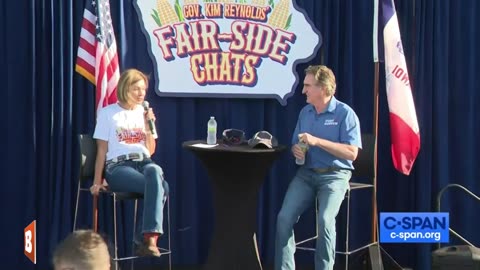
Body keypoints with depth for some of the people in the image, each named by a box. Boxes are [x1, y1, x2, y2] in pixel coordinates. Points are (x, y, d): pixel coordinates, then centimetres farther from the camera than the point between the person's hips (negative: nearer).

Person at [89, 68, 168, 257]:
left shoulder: (145, 113, 19)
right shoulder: (108, 113, 7)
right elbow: (102, 150, 4)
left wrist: (148, 126, 2)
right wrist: (97, 181, -3)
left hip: (144, 162, 4)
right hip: (118, 166, -4)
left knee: (155, 172, -38)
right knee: (159, 186, -35)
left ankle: (148, 238, -40)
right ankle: (149, 238, -31)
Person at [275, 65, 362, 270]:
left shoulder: (345, 114, -6)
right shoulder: (305, 112, 13)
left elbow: (351, 153, -14)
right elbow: (295, 144, 22)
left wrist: (317, 141, -18)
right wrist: (296, 150, -4)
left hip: (334, 175, -5)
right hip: (306, 174, 5)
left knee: (325, 220, -28)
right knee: (284, 217, -16)